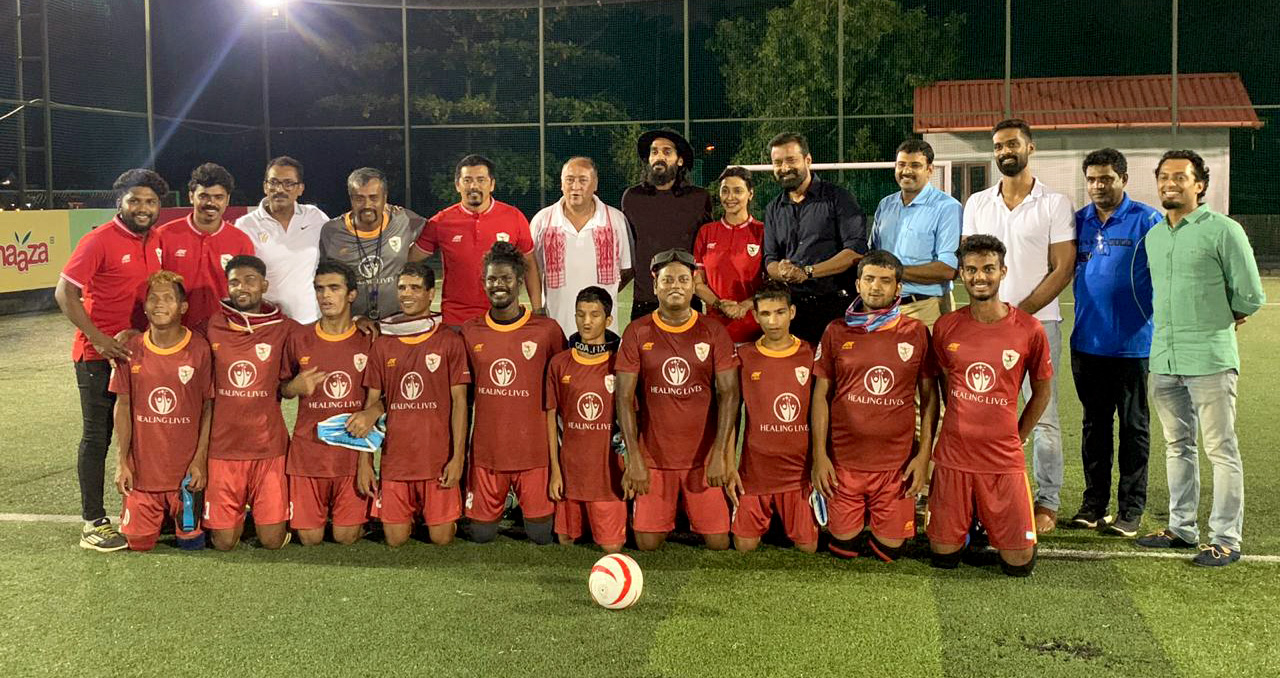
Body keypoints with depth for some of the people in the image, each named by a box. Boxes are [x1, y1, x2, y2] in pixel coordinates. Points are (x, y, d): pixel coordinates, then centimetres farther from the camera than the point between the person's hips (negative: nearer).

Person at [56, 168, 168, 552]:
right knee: (97, 436, 1)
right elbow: (65, 293, -15)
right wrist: (99, 339, -19)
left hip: (140, 352, 7)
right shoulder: (99, 240, -12)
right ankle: (93, 524, 8)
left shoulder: (155, 242, 7)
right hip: (99, 356, -6)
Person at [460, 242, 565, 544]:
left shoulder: (547, 330, -2)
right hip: (486, 451, 2)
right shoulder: (469, 332, 3)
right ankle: (495, 512, 36)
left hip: (534, 451, -1)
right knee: (481, 535, 6)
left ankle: (532, 514, 33)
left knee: (542, 535, 2)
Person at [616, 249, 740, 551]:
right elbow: (624, 397, -3)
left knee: (719, 542, -1)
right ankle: (666, 512, 31)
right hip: (653, 456, 0)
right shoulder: (637, 333, -1)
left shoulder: (714, 332, 1)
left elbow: (729, 393, -3)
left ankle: (692, 508, 30)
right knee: (647, 543, -1)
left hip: (703, 457, 0)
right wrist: (634, 458, -10)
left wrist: (719, 454, -12)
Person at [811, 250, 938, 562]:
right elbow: (821, 395, 3)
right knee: (843, 547, 5)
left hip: (897, 462, 0)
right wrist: (819, 455, -3)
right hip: (843, 460, 0)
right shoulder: (836, 332, 1)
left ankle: (878, 536, 36)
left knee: (890, 550, 3)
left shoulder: (916, 332, 0)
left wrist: (924, 455, -3)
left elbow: (929, 396, 4)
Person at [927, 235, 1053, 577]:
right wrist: (963, 427, 11)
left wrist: (1016, 437, 6)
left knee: (1019, 562, -1)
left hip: (1004, 459, -1)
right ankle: (967, 521, 35)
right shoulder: (946, 327, -2)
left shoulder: (1029, 330, -7)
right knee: (943, 555, 4)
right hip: (953, 456, 1)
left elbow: (1041, 392, 7)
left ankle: (988, 518, 29)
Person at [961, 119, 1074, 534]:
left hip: (1038, 322, -3)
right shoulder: (977, 204, 11)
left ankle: (1047, 503, 9)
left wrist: (1020, 311, -13)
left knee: (1043, 416, 0)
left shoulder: (1054, 203, 0)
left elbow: (1062, 269, -4)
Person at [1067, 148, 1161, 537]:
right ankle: (1093, 503, 21)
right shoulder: (1079, 221, 7)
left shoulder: (1147, 221, -7)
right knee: (1094, 423, 12)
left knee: (1133, 426, 6)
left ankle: (1130, 509, 14)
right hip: (1088, 341, 4)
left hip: (1132, 341, -4)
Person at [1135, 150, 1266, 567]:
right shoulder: (1153, 236, 13)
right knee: (1178, 446, 15)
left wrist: (1216, 320, 9)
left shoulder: (1223, 230, -7)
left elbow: (1250, 297, -4)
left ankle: (1226, 540, 6)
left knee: (1221, 450, -1)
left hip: (1210, 358, -6)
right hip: (1164, 359, 7)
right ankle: (1182, 528, 26)